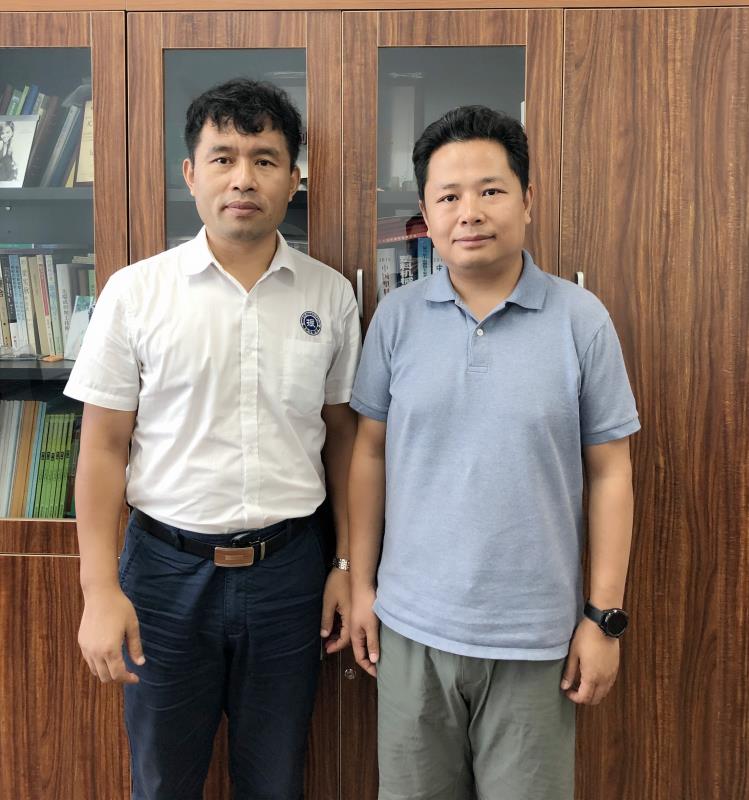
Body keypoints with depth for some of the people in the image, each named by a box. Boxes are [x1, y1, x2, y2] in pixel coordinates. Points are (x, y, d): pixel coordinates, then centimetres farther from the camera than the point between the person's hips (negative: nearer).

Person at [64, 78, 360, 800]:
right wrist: (100, 590, -7)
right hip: (167, 566, -1)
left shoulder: (330, 295, 0)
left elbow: (342, 435, 5)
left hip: (289, 568, 2)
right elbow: (104, 449, -3)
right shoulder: (135, 292, -5)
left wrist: (347, 563, 4)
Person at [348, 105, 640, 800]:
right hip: (413, 626, 2)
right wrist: (361, 583, 4)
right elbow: (371, 453, 4)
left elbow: (609, 472, -3)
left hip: (536, 637, -1)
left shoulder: (582, 320, -6)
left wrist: (604, 617, -3)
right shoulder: (396, 317, -2)